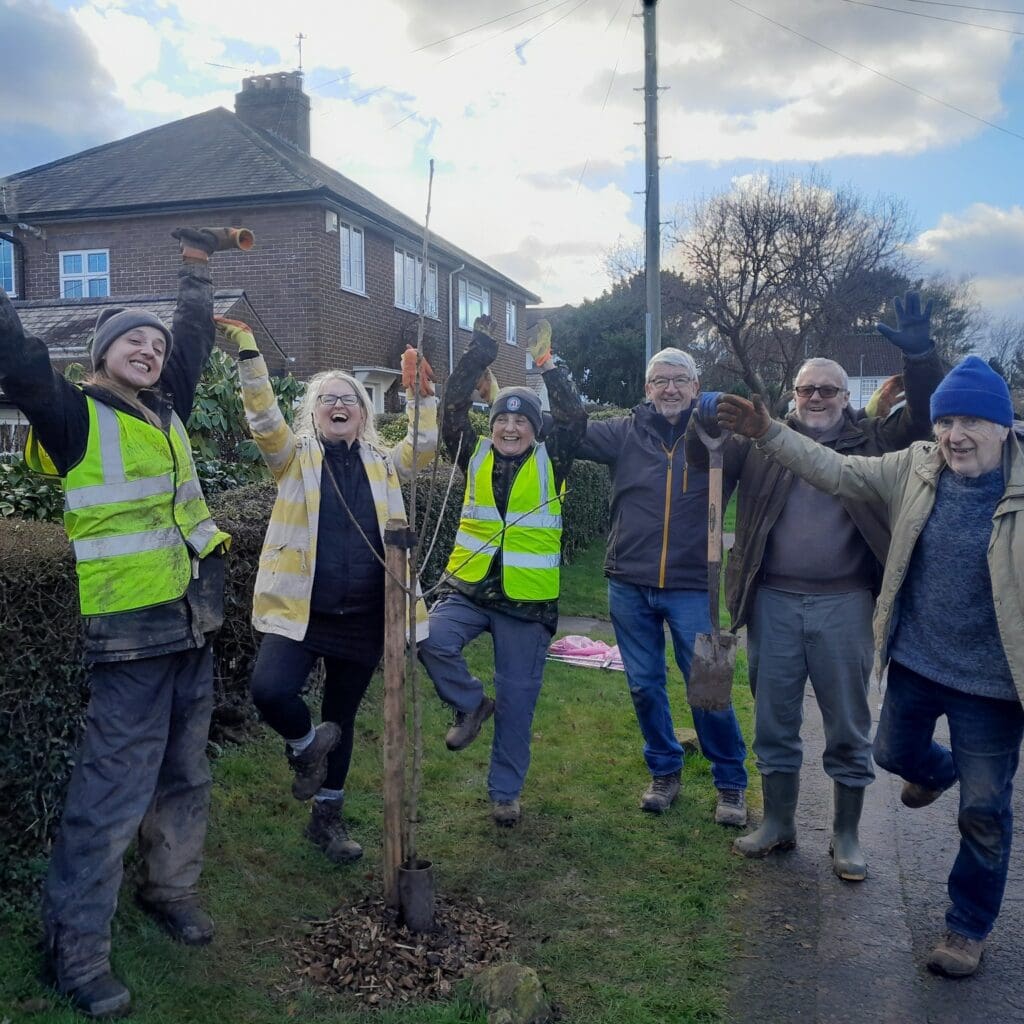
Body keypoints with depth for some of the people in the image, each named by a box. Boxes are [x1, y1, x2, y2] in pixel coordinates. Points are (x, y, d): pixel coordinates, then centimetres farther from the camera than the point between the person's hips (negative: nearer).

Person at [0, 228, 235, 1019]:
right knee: (116, 788, -3)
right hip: (130, 631, -7)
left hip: (192, 625, 7)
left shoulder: (166, 408, 13)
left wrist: (196, 262, 33)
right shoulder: (75, 415, -4)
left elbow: (193, 335, 26)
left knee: (185, 773, 18)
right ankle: (76, 947, 11)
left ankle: (171, 888, 36)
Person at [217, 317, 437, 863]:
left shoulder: (382, 464, 12)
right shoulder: (295, 457, 3)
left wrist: (423, 395, -8)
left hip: (365, 617, 3)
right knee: (269, 690, -27)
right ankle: (305, 744, 9)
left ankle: (328, 816, 34)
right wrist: (247, 350, -17)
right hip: (300, 611, -2)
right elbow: (263, 418, -11)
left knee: (343, 716, 13)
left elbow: (426, 443, 4)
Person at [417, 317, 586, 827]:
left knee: (517, 699, 7)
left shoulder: (550, 462, 1)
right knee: (433, 640, -26)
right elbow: (453, 409, -5)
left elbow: (574, 418, -12)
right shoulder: (476, 456, 5)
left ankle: (505, 792, 25)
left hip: (528, 598, -1)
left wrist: (546, 362, -15)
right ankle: (471, 703, 4)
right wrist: (481, 351, -9)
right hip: (469, 588, 2)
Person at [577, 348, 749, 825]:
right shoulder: (625, 433, 3)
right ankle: (664, 771, 32)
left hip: (692, 587, -2)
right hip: (629, 586, 2)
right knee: (644, 686, 12)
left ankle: (731, 781, 22)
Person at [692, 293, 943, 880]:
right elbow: (707, 455, 0)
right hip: (774, 602, 2)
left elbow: (926, 417, -7)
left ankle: (847, 836, 25)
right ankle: (778, 825, 29)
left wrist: (920, 357, -24)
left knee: (849, 727, 9)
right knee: (774, 721, 12)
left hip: (843, 603, -1)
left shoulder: (872, 440, 4)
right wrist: (708, 419, -22)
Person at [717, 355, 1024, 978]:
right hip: (914, 662, 4)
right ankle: (941, 769, 61)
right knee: (894, 753, 24)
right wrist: (768, 433, -10)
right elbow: (837, 471, -3)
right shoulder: (915, 469, -5)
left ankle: (970, 926, 33)